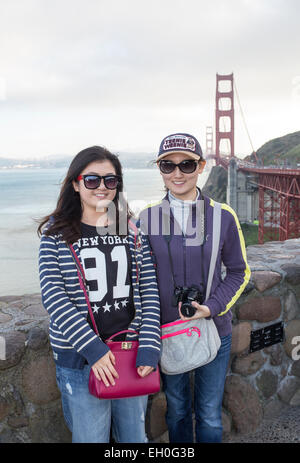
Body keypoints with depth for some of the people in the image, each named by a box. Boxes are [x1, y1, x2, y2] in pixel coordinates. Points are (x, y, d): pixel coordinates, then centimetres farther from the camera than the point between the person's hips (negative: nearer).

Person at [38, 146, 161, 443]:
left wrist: (148, 348, -9)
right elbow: (53, 295, -11)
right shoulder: (57, 233, -3)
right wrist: (92, 348, -18)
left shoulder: (132, 230, 4)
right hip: (80, 357, -2)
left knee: (134, 435, 18)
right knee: (91, 437, 10)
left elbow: (149, 291, 1)